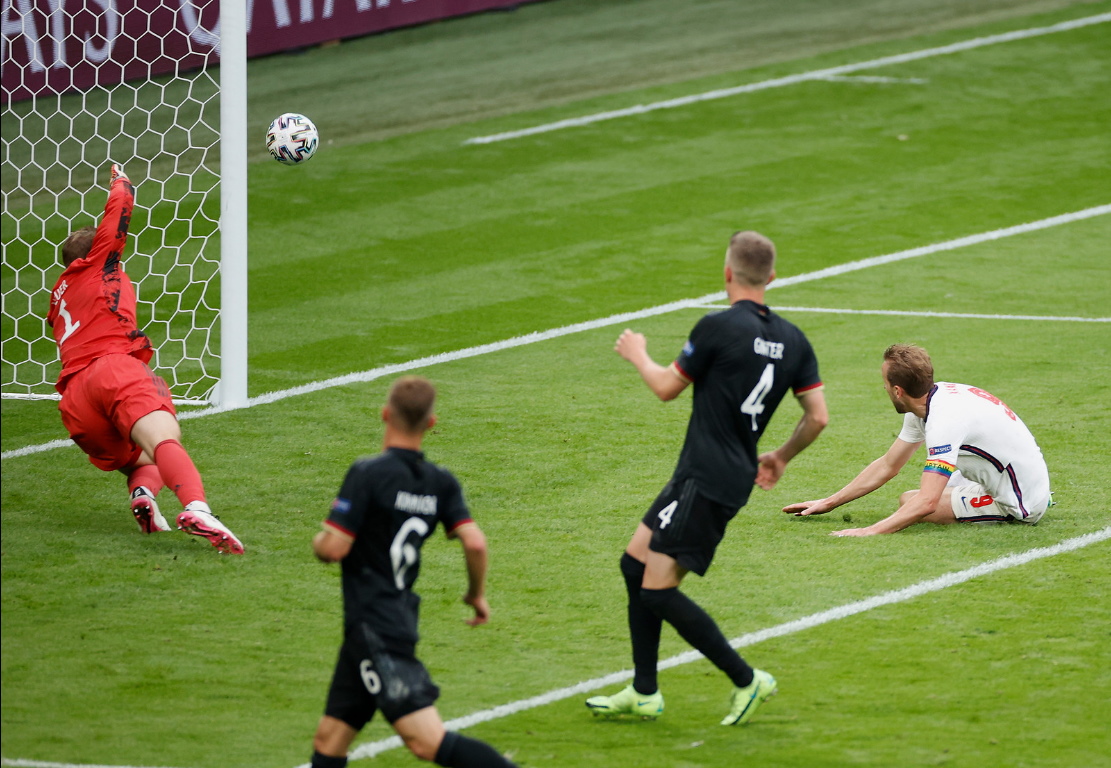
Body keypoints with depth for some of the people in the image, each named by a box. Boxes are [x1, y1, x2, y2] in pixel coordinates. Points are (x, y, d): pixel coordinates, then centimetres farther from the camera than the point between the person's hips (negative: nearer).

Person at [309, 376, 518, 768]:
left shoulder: (367, 474, -13)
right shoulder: (440, 482, 6)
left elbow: (335, 547, -16)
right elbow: (475, 543, -2)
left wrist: (319, 540, 7)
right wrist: (477, 594, 15)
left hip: (374, 629, -8)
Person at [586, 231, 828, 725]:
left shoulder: (719, 328, -14)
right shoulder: (792, 340, 6)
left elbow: (667, 387, -3)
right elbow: (818, 416, 7)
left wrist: (638, 354, 18)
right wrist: (781, 457, 25)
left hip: (706, 479, -9)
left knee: (658, 590, -8)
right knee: (635, 564, 16)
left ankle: (746, 680, -5)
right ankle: (643, 694, 18)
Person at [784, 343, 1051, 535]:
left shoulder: (944, 419, -29)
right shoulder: (933, 398, 0)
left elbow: (927, 502, -38)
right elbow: (888, 466, 11)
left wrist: (870, 531, -45)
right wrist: (829, 503, 10)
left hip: (1019, 504, -9)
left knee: (910, 503, -10)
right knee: (910, 499, 23)